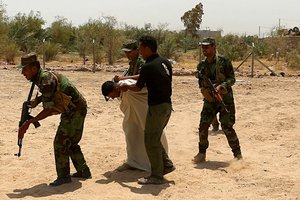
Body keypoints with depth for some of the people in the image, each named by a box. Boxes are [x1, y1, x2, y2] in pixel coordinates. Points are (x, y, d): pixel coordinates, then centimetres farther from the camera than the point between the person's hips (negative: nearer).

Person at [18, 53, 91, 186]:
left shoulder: (46, 80, -25)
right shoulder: (41, 77, 5)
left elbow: (49, 110, -26)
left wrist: (28, 122, -25)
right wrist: (37, 100, 2)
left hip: (75, 112, -10)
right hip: (76, 111, 10)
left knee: (60, 143, -6)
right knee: (71, 143, 18)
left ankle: (63, 176, 3)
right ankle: (83, 172, 26)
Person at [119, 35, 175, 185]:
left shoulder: (148, 66, -16)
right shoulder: (165, 62, 8)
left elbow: (138, 87, -4)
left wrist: (126, 87, 17)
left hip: (157, 107, -8)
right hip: (167, 105, 9)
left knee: (151, 141, 1)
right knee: (154, 139, 20)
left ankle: (156, 176, 7)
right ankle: (167, 164, 21)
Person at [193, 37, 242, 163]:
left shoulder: (224, 62, -6)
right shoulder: (201, 66, 7)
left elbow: (232, 79, -9)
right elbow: (201, 84, 8)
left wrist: (221, 86, -26)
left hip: (225, 98, -4)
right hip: (209, 100, 4)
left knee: (227, 127, -7)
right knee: (203, 126, -2)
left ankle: (237, 155, 7)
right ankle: (202, 154, 14)